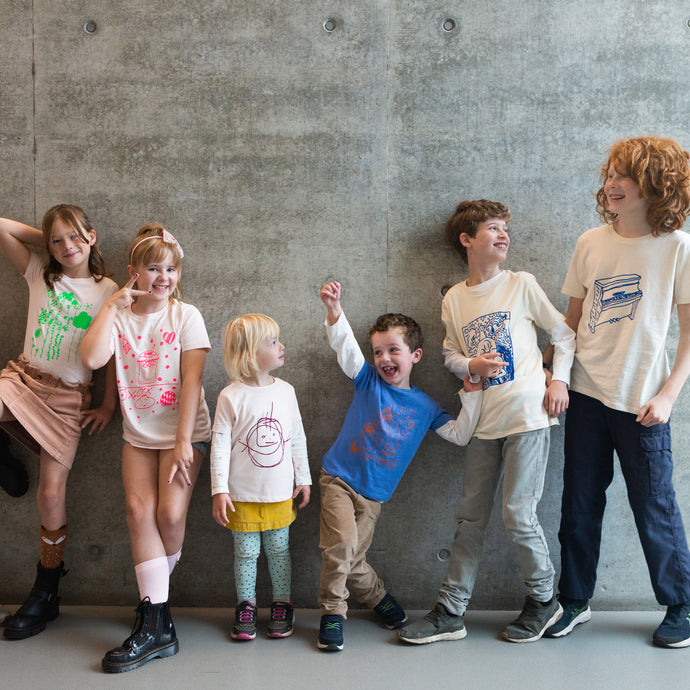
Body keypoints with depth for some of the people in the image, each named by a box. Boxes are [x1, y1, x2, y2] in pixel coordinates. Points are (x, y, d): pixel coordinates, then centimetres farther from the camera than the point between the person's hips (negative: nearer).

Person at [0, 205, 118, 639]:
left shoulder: (108, 291, 2)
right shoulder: (39, 273, 9)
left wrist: (108, 406, 0)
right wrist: (47, 241, 8)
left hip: (69, 395, -2)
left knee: (52, 493, -4)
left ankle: (45, 595, 13)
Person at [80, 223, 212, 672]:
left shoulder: (186, 316, -5)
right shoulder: (119, 316, 2)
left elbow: (192, 381, -10)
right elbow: (92, 358, -18)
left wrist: (183, 442, -15)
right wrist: (113, 305, -14)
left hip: (184, 431, -2)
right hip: (138, 433, 2)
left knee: (170, 512, -16)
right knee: (139, 509, -15)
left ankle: (156, 587, 14)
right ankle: (157, 624, -10)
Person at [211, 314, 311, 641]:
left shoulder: (285, 391, 1)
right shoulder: (231, 397, -11)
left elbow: (297, 438, 8)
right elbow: (220, 444, -9)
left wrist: (303, 479, 10)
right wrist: (219, 490, -12)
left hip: (280, 493, 3)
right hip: (243, 495, -3)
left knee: (279, 550, 13)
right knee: (246, 552, 9)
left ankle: (282, 604, 28)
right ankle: (245, 605, 26)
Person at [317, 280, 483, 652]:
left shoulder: (425, 406, 5)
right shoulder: (368, 380, -2)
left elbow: (459, 435, 8)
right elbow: (344, 344, -18)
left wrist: (472, 395, -1)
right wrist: (333, 309, -36)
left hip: (374, 494, 2)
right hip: (339, 479, -2)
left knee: (352, 560, 5)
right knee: (341, 545, -19)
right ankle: (332, 612, 2)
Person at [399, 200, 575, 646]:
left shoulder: (521, 284, 2)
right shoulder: (454, 299, 9)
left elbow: (564, 333, 7)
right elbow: (451, 354, 15)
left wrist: (559, 379, -4)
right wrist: (472, 365, -7)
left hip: (528, 414, -4)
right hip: (485, 420, 4)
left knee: (518, 513, -5)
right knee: (471, 515, 8)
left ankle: (544, 600, 18)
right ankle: (451, 612, 16)